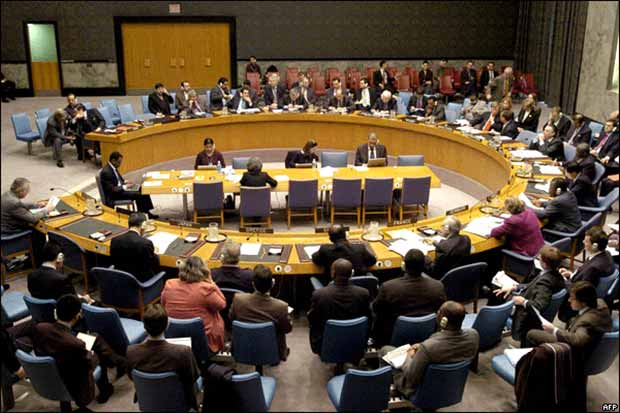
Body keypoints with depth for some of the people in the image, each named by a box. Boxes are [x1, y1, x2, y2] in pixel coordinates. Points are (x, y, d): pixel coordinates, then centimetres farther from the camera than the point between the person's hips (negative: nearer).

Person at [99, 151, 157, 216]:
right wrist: (124, 186, -21)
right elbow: (111, 190, -25)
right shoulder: (106, 172, -24)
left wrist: (125, 182, 1)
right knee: (137, 194, -21)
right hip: (113, 196, -10)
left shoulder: (113, 167, 6)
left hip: (120, 188, 10)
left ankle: (147, 212, 0)